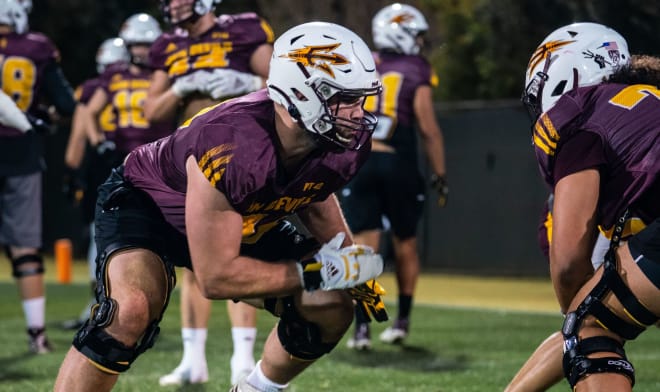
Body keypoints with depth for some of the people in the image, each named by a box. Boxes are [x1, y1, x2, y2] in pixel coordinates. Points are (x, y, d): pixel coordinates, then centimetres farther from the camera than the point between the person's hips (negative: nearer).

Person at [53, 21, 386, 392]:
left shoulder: (346, 144, -21)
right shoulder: (231, 150, -42)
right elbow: (216, 277, -35)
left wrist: (348, 260, -6)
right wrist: (323, 271, -32)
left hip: (248, 220, 7)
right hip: (147, 204, -7)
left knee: (331, 311, -5)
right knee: (131, 311, -35)